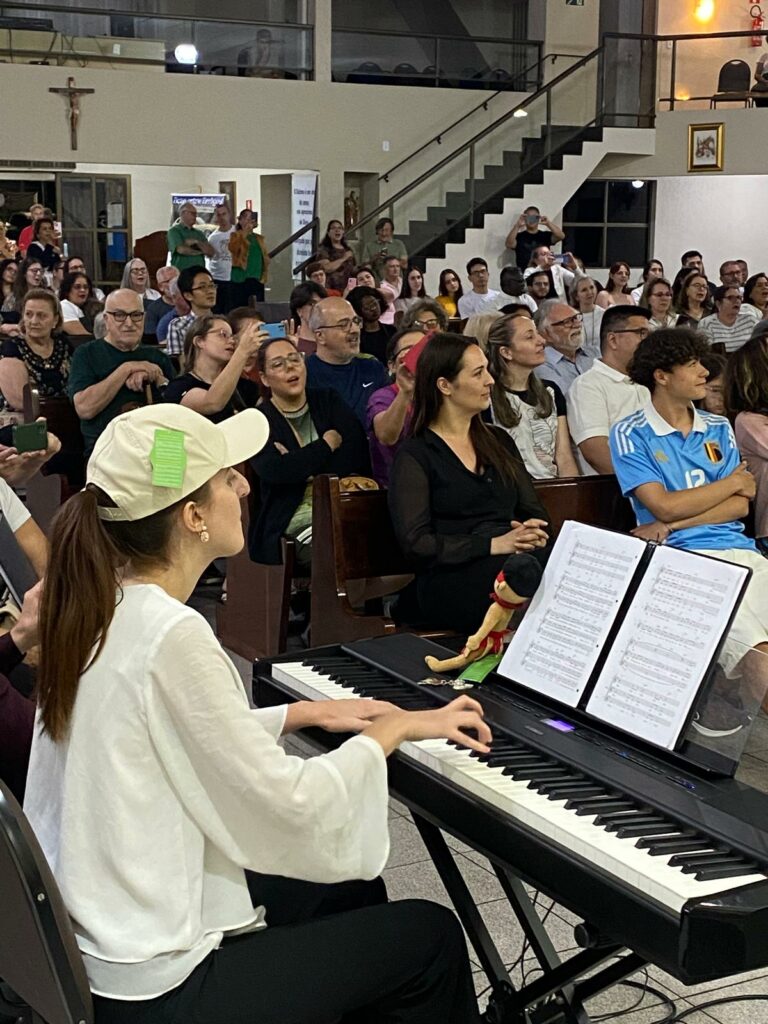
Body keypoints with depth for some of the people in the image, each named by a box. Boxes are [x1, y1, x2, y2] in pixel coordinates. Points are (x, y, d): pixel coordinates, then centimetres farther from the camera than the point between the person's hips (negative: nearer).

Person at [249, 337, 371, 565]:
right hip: (294, 520, -4)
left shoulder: (328, 401, 16)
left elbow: (359, 457, 2)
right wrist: (328, 443, -1)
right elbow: (274, 472, -14)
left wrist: (298, 464, -6)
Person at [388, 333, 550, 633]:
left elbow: (535, 512, 23)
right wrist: (493, 544, -16)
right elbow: (415, 542, -7)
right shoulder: (414, 455, 4)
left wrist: (535, 533, -3)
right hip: (448, 578, -6)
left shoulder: (499, 441, 24)